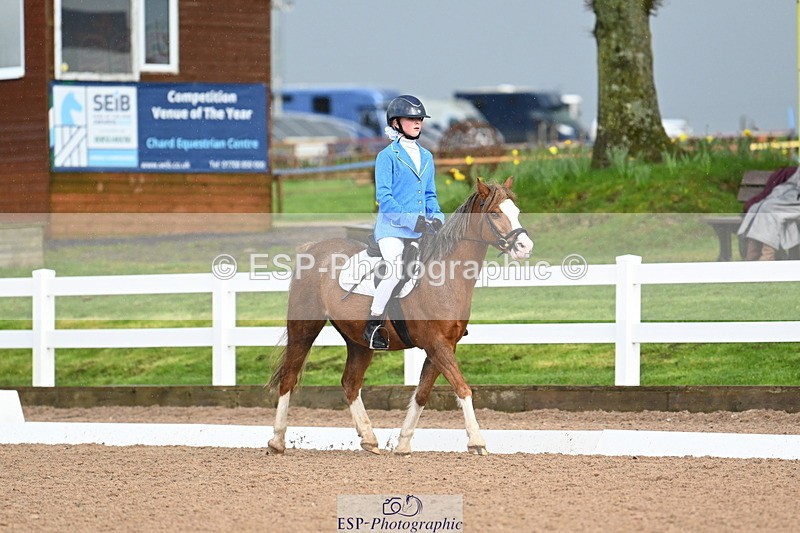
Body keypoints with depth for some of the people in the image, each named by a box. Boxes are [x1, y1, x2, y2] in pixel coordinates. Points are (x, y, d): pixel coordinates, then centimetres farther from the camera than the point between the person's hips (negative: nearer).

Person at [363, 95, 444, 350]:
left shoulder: (426, 157, 16)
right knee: (396, 272, -25)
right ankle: (373, 324, -10)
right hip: (392, 228, -7)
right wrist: (410, 220, -19)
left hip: (420, 231, 7)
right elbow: (383, 197, -11)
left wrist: (436, 217, 1)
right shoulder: (387, 156, -4)